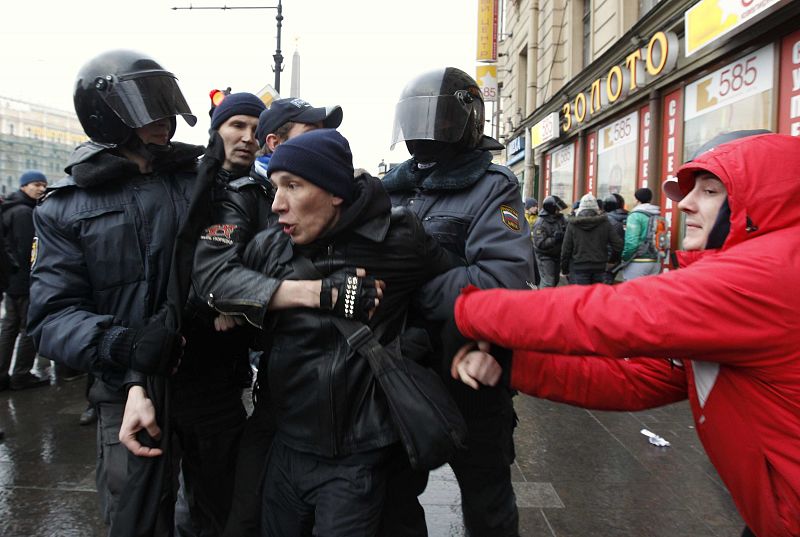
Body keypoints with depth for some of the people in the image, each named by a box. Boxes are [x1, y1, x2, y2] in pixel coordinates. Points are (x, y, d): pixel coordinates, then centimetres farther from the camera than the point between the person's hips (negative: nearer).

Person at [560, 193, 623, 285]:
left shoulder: (572, 225, -3)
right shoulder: (604, 223, 0)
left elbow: (566, 249, -2)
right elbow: (618, 244, -2)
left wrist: (564, 268, 8)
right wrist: (611, 259, 15)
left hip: (579, 268, -2)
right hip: (599, 267, 2)